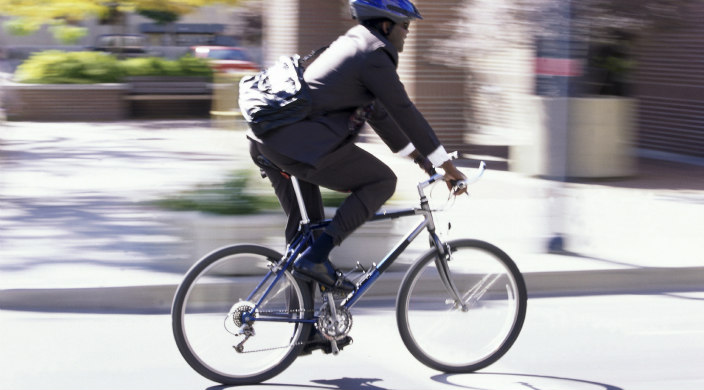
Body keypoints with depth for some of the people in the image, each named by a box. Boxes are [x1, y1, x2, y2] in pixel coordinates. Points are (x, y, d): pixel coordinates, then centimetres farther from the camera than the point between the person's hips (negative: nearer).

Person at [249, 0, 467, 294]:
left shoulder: (349, 45, 26)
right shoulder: (373, 54, -5)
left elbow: (378, 111, 32)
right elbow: (404, 111, -5)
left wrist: (416, 154, 34)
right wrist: (447, 165, 2)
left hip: (266, 143, 10)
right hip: (301, 145, -10)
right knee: (382, 182, 1)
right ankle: (314, 259, -8)